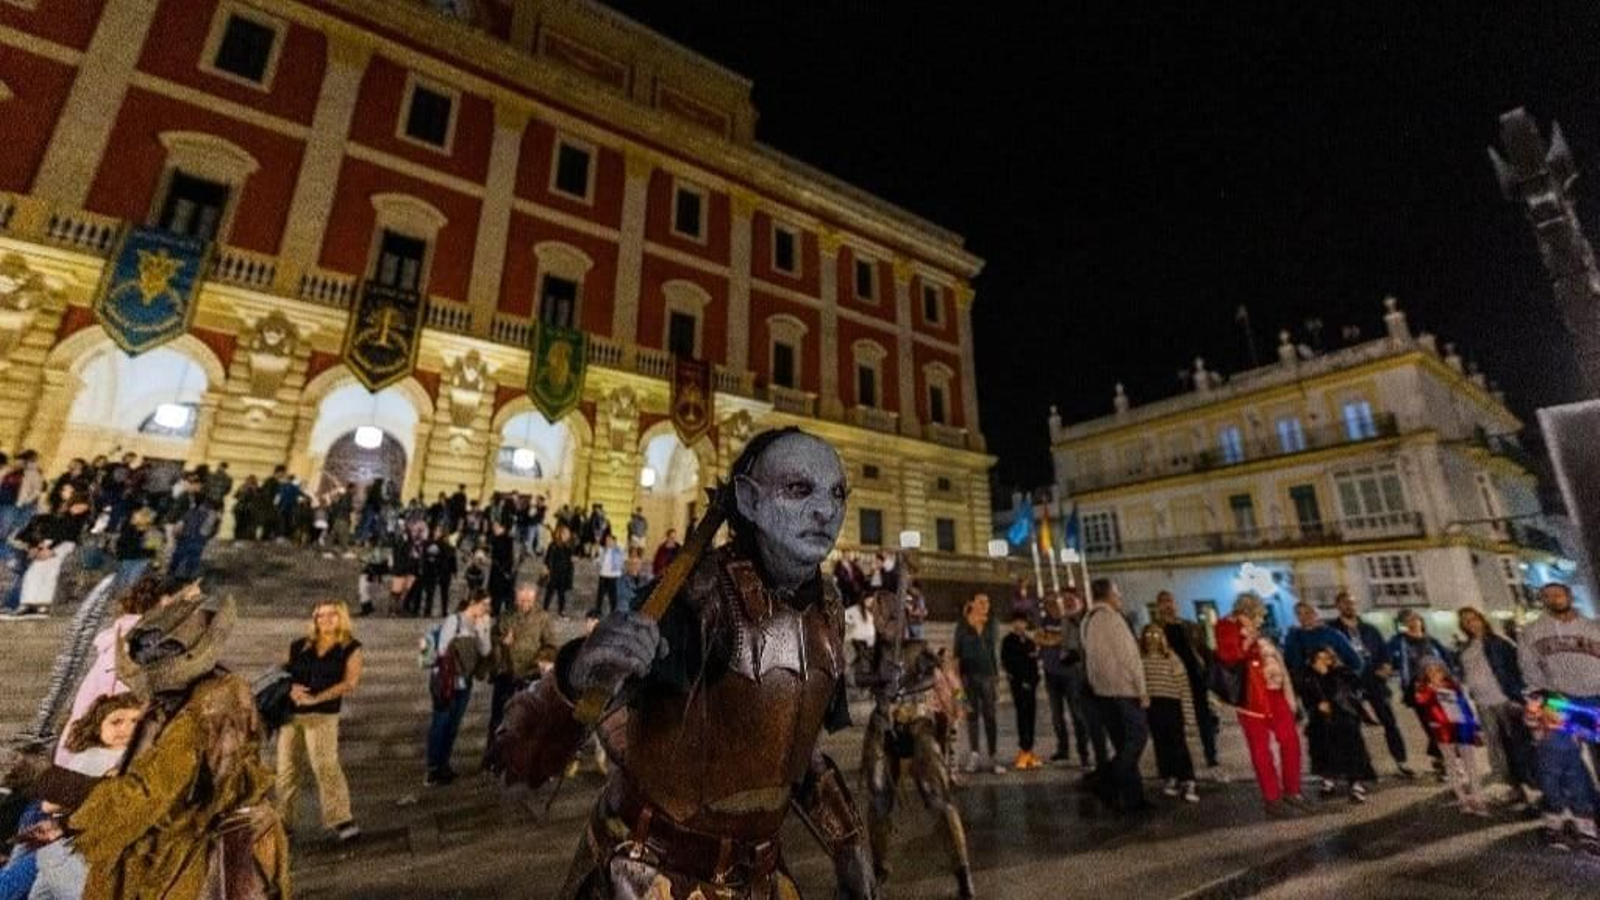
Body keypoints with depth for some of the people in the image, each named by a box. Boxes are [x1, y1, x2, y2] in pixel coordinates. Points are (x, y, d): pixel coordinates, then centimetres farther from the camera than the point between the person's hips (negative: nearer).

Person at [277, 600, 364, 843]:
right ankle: (282, 820, 26)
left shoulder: (351, 648, 1)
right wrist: (290, 688, -7)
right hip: (289, 711, 4)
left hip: (322, 714, -4)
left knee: (325, 765, -10)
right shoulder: (300, 645, 12)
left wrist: (315, 698, -17)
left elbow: (350, 683, -8)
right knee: (286, 767, 10)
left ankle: (341, 820, -5)